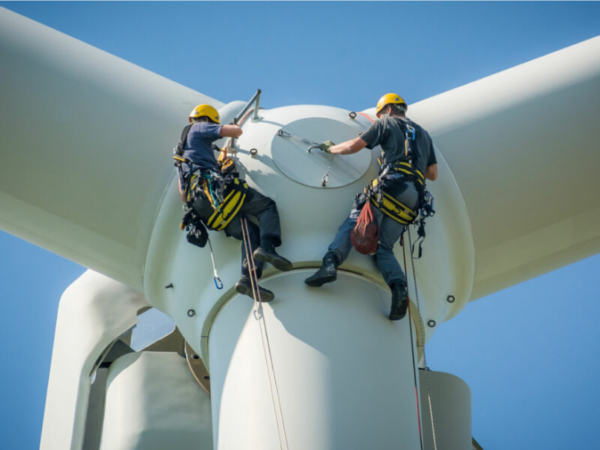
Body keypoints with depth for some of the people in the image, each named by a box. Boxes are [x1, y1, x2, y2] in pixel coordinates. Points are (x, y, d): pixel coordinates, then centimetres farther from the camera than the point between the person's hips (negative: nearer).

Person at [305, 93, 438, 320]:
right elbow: (433, 174, 27)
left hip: (390, 186, -5)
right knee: (384, 248, 4)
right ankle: (399, 288, -22)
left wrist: (330, 148, 29)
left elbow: (353, 147, 12)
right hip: (412, 200, 5)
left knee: (351, 224, -4)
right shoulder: (424, 134, 31)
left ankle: (331, 262, -30)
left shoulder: (387, 123, 15)